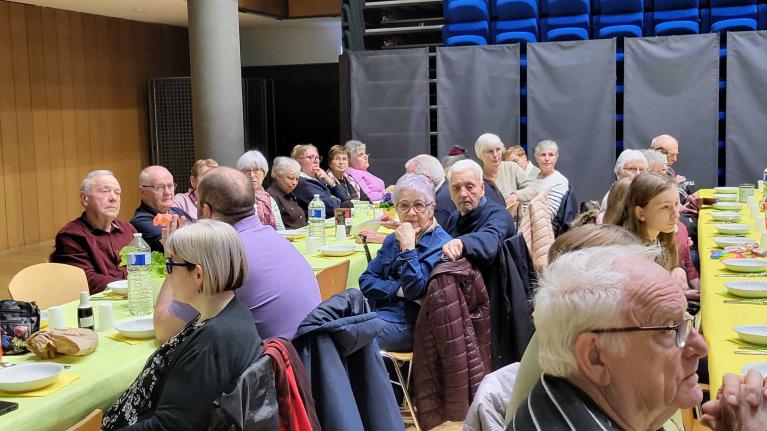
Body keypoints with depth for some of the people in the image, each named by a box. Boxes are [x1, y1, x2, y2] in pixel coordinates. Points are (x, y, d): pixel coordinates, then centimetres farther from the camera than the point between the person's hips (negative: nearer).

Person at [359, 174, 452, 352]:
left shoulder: (440, 244, -7)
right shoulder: (392, 240, 16)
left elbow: (414, 289, -17)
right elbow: (366, 281, 8)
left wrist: (407, 245, -17)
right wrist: (398, 290, -9)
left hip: (405, 322, -7)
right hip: (374, 311, 7)